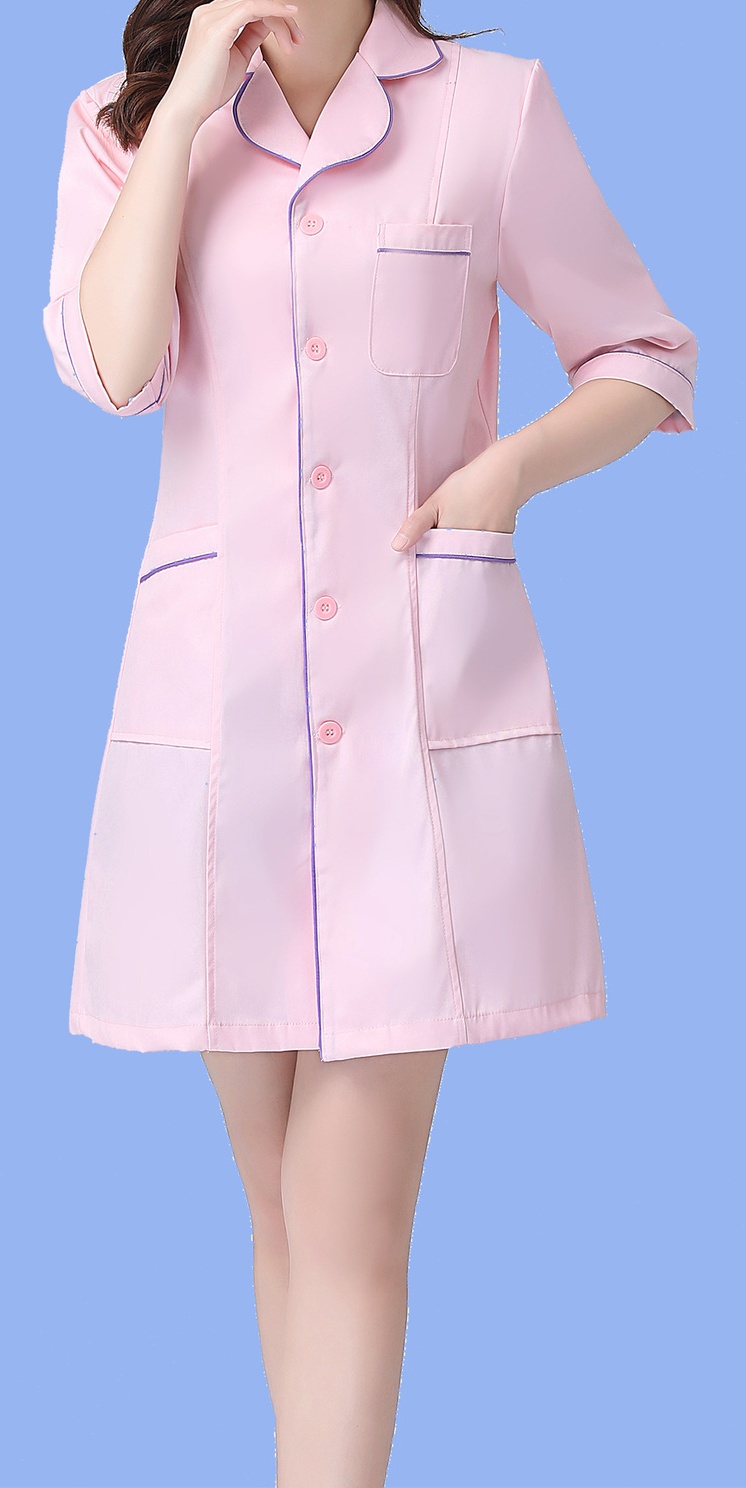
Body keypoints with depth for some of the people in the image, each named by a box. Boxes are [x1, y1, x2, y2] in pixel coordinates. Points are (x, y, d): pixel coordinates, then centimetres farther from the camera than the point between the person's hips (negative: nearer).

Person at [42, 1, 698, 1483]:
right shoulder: (129, 125, 10)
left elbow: (644, 357, 11)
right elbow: (111, 365, -9)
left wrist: (510, 465, -7)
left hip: (427, 689, -2)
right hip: (218, 693, 3)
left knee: (350, 1212, -6)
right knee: (282, 1204, 11)